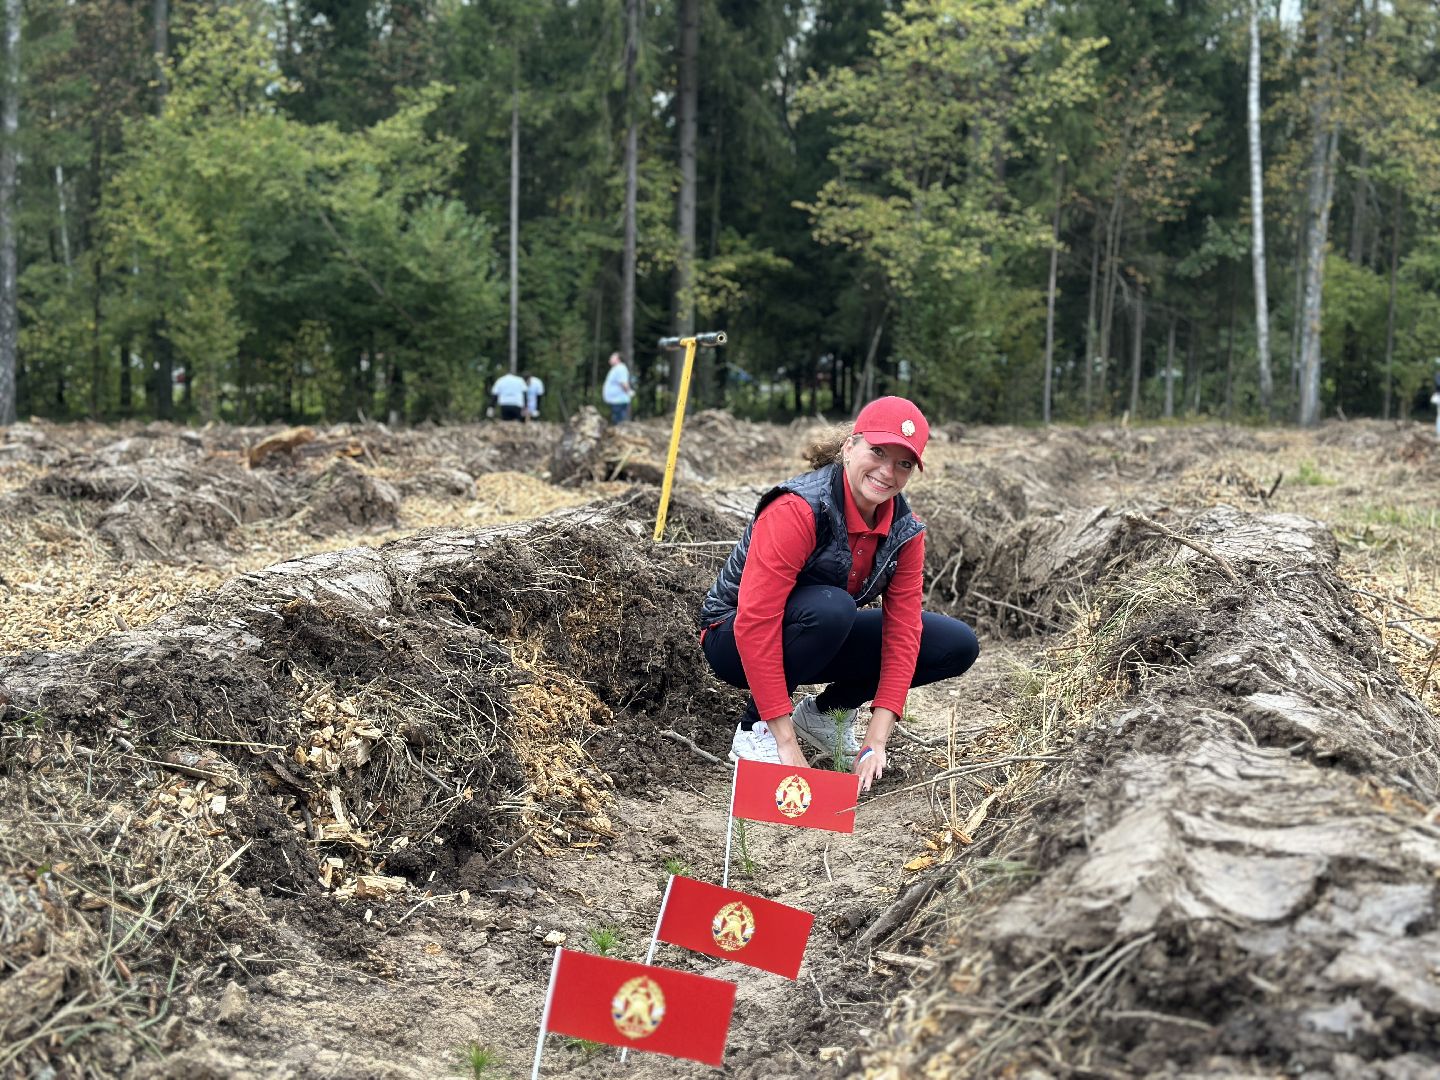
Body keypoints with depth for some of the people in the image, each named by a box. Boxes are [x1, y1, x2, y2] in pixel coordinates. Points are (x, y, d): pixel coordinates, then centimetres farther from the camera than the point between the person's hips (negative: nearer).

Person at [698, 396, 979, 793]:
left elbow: (902, 630, -10)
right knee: (830, 608, -38)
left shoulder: (906, 531, -9)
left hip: (824, 640, 6)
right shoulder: (797, 510, -30)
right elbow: (755, 623, -34)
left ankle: (826, 711, 8)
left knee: (958, 645, -7)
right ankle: (753, 730, -17)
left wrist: (876, 741, -20)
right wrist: (786, 742, -34)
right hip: (734, 639, -6)